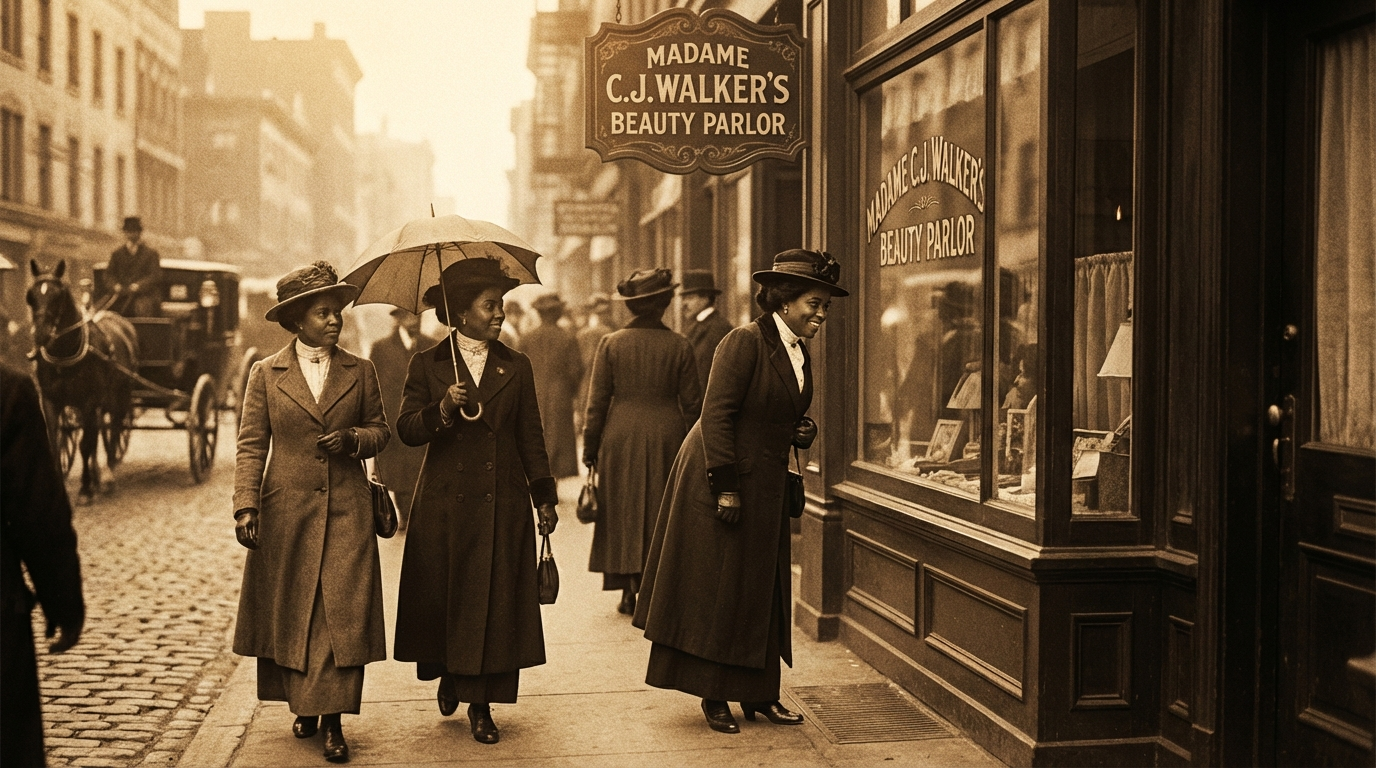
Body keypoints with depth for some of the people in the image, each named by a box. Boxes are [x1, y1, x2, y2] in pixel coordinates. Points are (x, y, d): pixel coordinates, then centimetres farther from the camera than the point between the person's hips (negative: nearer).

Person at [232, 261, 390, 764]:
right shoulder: (266, 374, 3)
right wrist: (245, 506, -10)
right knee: (290, 613, 7)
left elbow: (380, 429, 13)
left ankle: (333, 721, -2)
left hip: (346, 513, 0)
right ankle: (303, 707, 23)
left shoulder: (360, 373, 7)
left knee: (342, 613, -6)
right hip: (285, 513, 0)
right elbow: (251, 445, 0)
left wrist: (353, 438, -10)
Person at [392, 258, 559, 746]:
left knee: (494, 603, -1)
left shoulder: (515, 367, 8)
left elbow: (531, 438, 9)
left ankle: (481, 705, 8)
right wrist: (443, 409, -21)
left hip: (502, 505, 1)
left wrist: (545, 497, 6)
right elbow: (406, 430, -4)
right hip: (444, 505, -1)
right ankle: (448, 678, 33)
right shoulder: (428, 365, 4)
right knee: (441, 597, 6)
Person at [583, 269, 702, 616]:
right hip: (666, 436, 0)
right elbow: (691, 403, -1)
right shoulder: (679, 346, -3)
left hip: (621, 437, 0)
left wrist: (590, 448, 4)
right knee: (662, 514, 9)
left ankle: (630, 592, 12)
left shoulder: (611, 343, -4)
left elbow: (597, 401, -2)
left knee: (624, 513, 11)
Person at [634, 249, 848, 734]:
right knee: (715, 592, 1)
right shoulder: (745, 342, -15)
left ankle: (759, 694, 20)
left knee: (763, 594, 10)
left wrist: (802, 432, 0)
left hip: (764, 488, 8)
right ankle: (714, 698, 11)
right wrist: (725, 488, -22)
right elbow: (716, 415, -19)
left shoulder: (799, 353, 10)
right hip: (719, 481, -8)